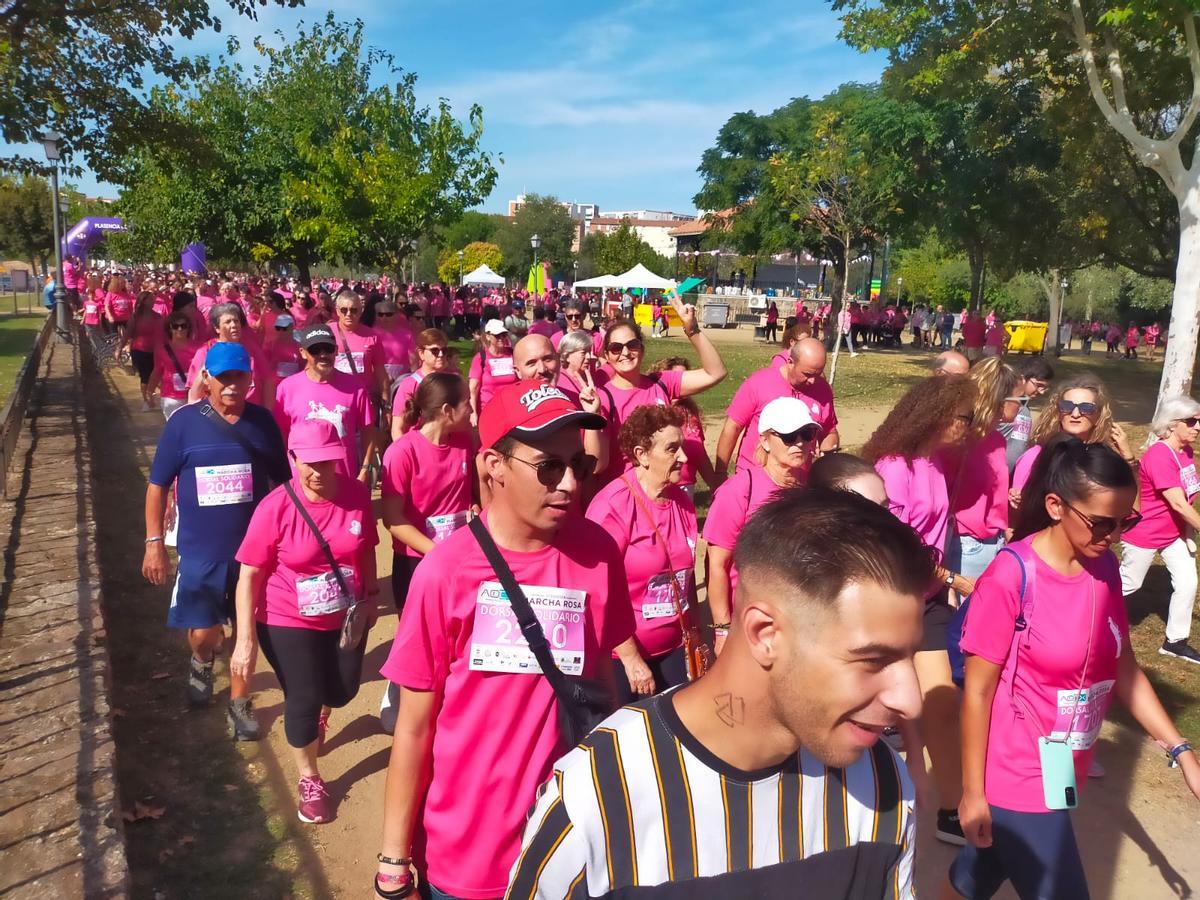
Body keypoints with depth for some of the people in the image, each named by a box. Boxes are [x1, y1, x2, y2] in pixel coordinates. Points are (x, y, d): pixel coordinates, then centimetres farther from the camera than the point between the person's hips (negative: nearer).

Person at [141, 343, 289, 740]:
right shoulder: (183, 421, -7)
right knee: (203, 632, 6)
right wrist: (154, 542, -5)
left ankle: (239, 703, 30)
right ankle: (201, 662, 43)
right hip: (200, 550, -1)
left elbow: (282, 482, 6)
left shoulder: (263, 421, -2)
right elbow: (158, 484, -2)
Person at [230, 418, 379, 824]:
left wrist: (370, 596, 12)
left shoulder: (357, 494, -13)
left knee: (343, 691, 18)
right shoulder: (276, 507, -22)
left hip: (346, 618, 4)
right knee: (302, 700, 4)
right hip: (289, 622, -3)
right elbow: (249, 575, -17)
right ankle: (309, 780, 31)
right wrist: (246, 639, -17)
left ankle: (321, 713, 57)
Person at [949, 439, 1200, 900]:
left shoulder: (1104, 568, -2)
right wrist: (972, 792, -11)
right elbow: (977, 691, -16)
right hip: (1018, 778, -6)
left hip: (1062, 773, 6)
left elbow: (1123, 670, 9)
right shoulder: (1010, 579, -22)